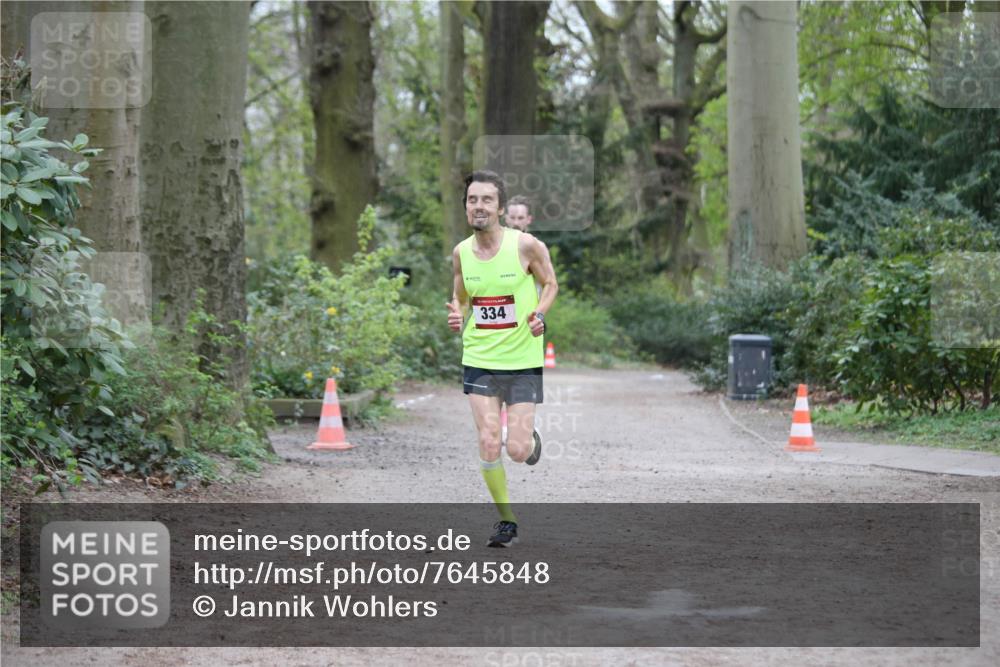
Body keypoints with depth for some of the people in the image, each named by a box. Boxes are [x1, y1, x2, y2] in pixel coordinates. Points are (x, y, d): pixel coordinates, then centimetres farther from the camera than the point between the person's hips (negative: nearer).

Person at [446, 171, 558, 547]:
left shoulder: (525, 245, -12)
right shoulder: (461, 253, -1)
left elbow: (550, 284, 4)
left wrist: (539, 313, -15)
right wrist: (458, 315, -7)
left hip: (523, 361, -2)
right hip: (479, 360, 2)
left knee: (517, 451, -5)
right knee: (488, 444, -7)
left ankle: (531, 441, 34)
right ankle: (506, 520, 12)